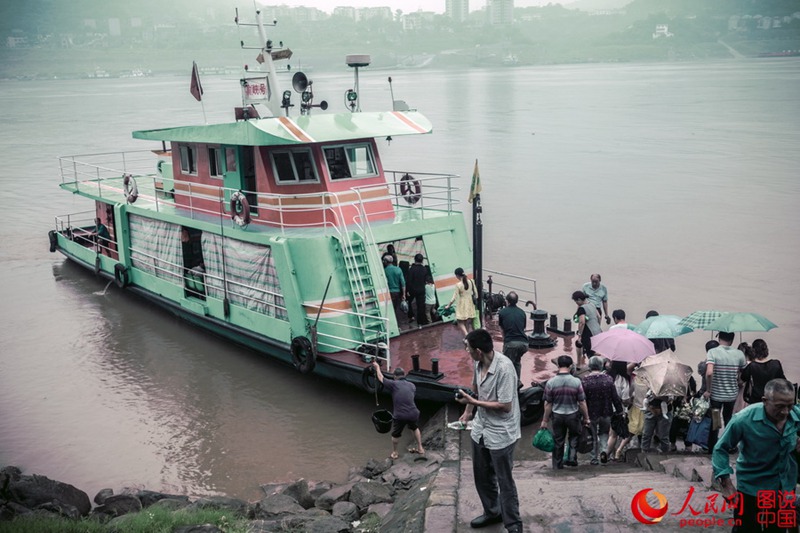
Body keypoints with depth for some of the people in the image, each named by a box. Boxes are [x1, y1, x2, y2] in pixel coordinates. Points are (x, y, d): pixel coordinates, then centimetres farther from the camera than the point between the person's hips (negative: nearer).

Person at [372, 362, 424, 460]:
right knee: (415, 429, 33)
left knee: (395, 435, 22)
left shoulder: (394, 384, -4)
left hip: (399, 416, -3)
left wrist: (377, 367, 28)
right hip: (413, 414, 3)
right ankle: (420, 448, 38)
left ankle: (394, 453, 37)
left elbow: (381, 378, 11)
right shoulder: (412, 385, 6)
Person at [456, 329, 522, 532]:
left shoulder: (504, 368, -29)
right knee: (481, 475, 21)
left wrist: (473, 402, -23)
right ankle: (492, 512, 42)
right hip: (481, 429, 8)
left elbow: (505, 406, -27)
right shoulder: (479, 363, -4)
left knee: (504, 482, 4)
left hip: (500, 434, -8)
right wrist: (468, 411, 20)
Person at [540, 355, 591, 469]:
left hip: (557, 416, 1)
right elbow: (582, 403, -9)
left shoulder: (551, 382, -12)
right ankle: (572, 458, 14)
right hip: (573, 415, -1)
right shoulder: (576, 382, -14)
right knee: (574, 436, 24)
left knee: (558, 440, 14)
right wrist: (586, 418, 4)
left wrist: (545, 420, 4)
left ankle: (557, 464, 22)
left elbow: (548, 404, -7)